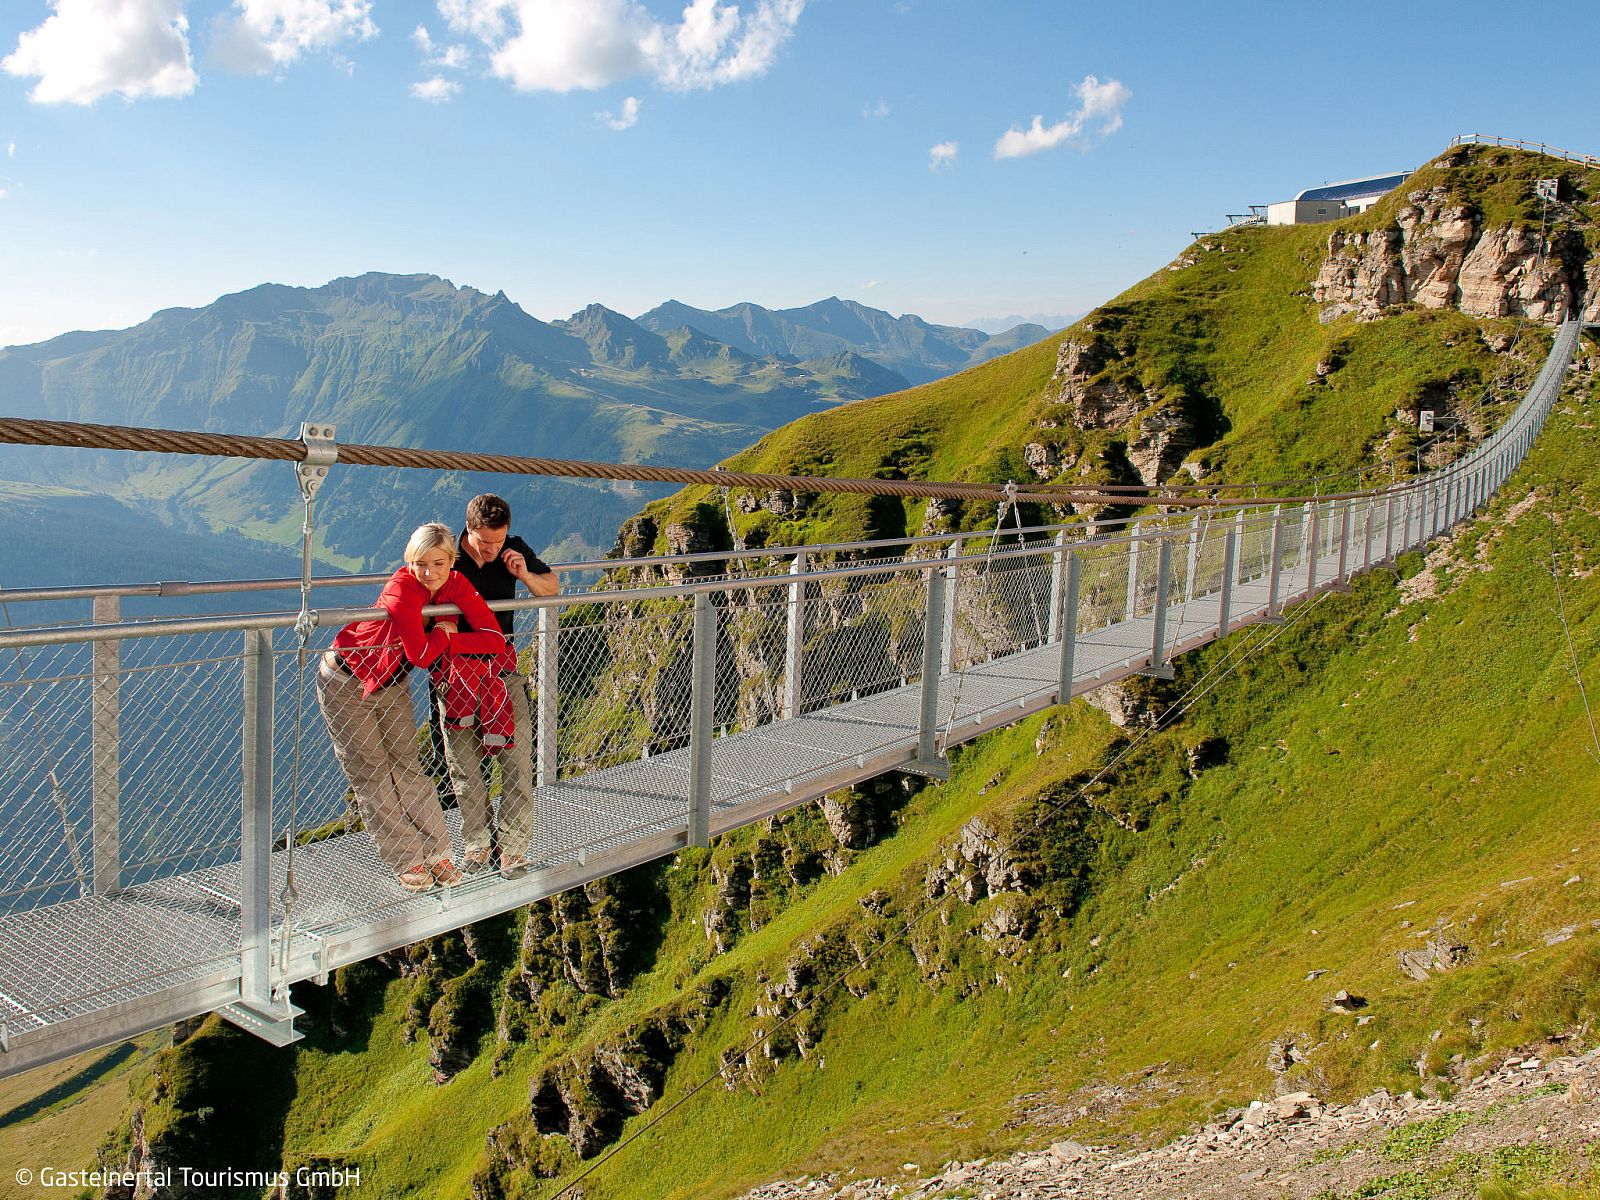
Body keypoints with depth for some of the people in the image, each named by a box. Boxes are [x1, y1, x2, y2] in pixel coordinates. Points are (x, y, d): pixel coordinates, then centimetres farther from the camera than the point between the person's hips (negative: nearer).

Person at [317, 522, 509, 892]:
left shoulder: (456, 585, -15)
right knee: (370, 773, 2)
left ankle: (436, 853, 13)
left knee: (407, 766, 7)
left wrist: (443, 639, -27)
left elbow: (495, 639, -21)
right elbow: (421, 654, -34)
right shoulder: (402, 589, -32)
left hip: (392, 684, 5)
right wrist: (443, 633, -16)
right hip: (345, 682, -5)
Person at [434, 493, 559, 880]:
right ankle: (477, 842, 24)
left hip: (503, 672, 1)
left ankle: (513, 847, 10)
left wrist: (526, 576, -14)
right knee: (464, 765, 7)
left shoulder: (515, 551, -5)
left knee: (517, 760, -2)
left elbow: (553, 587, 7)